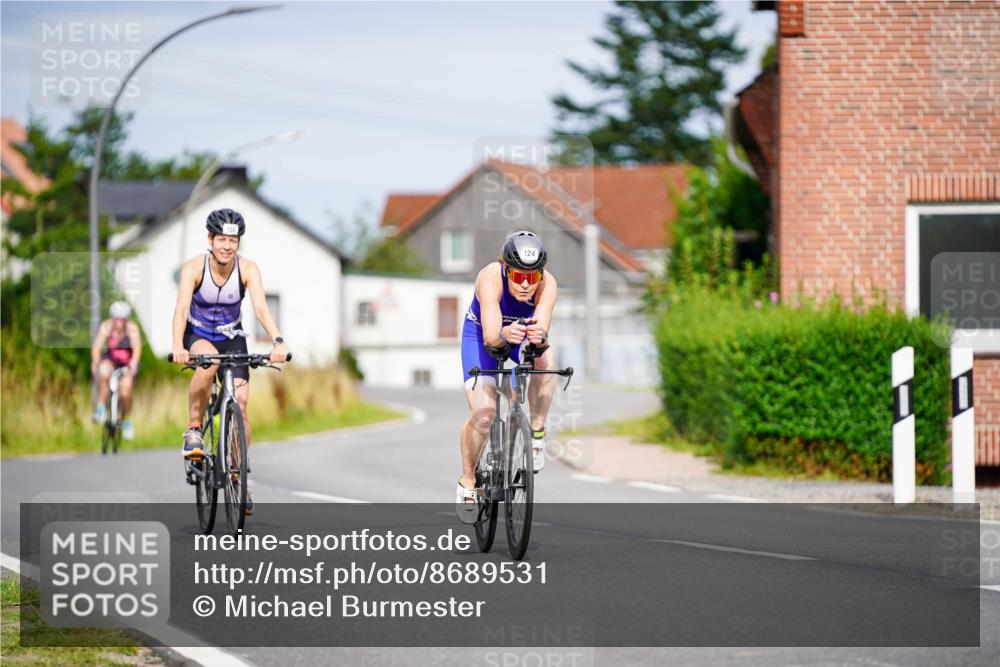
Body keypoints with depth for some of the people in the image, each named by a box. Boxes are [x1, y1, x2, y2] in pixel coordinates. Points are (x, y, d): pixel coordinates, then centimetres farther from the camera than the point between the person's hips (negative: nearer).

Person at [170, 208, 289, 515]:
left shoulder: (248, 269, -17)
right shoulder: (194, 268, -21)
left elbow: (261, 308, -29)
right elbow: (181, 308, -32)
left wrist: (278, 341, -46)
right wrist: (178, 347, -49)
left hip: (231, 337, 2)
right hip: (197, 336, -2)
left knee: (241, 400, -14)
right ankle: (193, 431, -21)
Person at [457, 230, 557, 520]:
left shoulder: (547, 284, -31)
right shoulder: (490, 278, -37)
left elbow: (543, 329, -44)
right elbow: (490, 336, -46)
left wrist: (539, 336, -68)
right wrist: (504, 335, -69)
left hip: (524, 335, 2)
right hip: (481, 335, -2)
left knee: (544, 362, -34)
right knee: (482, 414, -18)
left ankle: (537, 433, -13)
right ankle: (468, 481, 5)